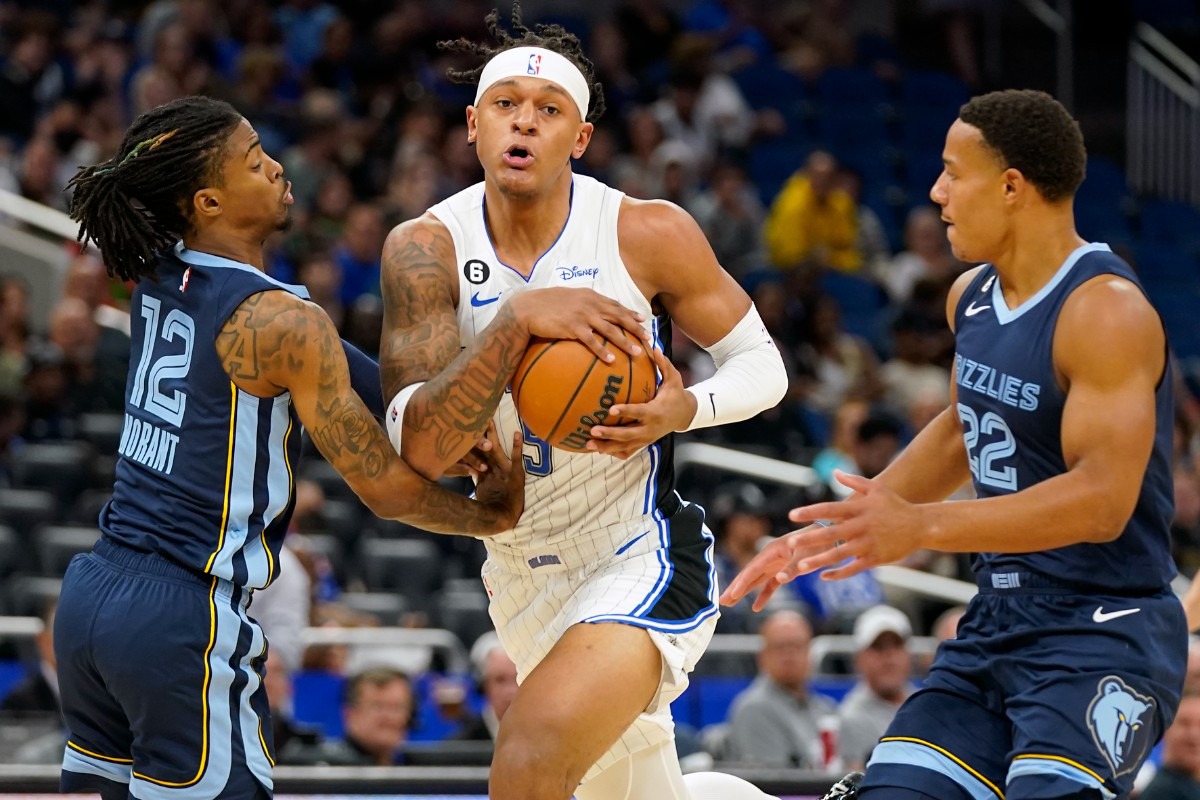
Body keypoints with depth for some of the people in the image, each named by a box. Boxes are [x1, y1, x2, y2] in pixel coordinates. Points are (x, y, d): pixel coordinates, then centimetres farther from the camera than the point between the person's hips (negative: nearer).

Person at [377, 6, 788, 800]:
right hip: (524, 576, 5)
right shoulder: (428, 249, -10)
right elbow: (421, 450, -19)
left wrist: (685, 410, -22)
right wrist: (518, 319, -32)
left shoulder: (649, 234, -13)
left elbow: (762, 364, 0)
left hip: (643, 561, -5)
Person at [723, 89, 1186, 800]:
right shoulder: (972, 296, 9)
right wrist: (842, 529, 23)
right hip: (998, 625, 9)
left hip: (1103, 634, -9)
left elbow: (1103, 502, -27)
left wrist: (920, 527, -33)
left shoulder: (1106, 312, -19)